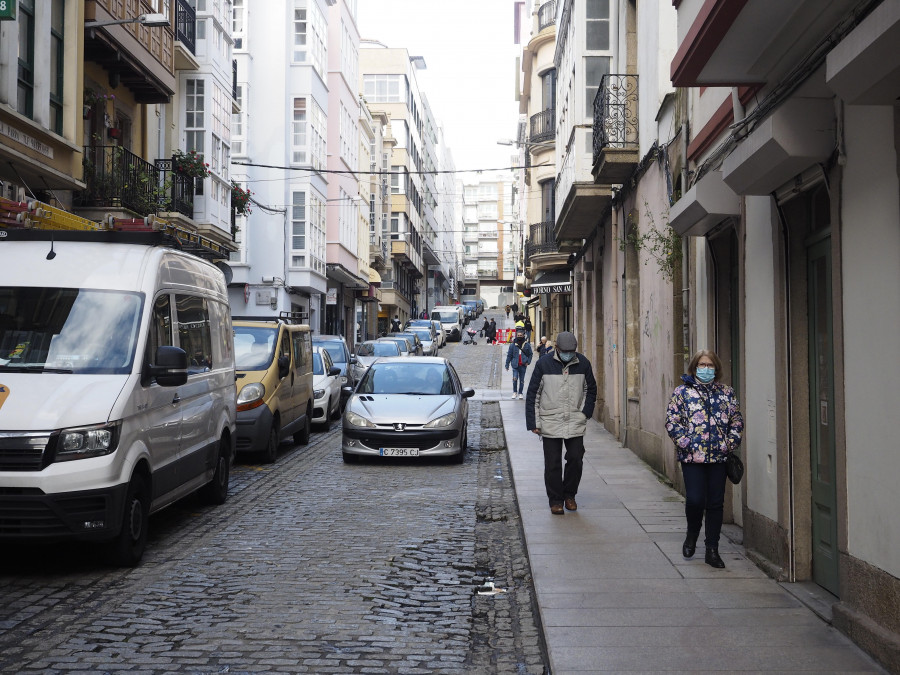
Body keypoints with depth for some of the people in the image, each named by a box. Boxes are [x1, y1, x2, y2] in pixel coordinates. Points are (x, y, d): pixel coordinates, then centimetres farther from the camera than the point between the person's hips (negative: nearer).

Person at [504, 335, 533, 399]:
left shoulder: (527, 345, 3)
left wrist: (528, 362, -1)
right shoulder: (512, 345, 0)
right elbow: (509, 355, 3)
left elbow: (530, 354, 13)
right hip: (515, 365, -2)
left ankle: (520, 393, 20)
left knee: (522, 380, 7)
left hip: (523, 366, 2)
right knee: (515, 378, -14)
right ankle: (514, 392, 3)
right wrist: (507, 365, 1)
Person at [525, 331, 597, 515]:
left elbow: (591, 390, 16)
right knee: (553, 464, 2)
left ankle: (569, 495, 22)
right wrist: (533, 423, -4)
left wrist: (585, 413, 4)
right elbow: (533, 395, 0)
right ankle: (555, 500, 15)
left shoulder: (583, 363, 1)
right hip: (550, 423, -2)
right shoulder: (543, 364, -5)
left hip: (576, 424, 2)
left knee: (576, 460, 1)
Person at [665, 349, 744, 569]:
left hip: (719, 457, 3)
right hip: (692, 457, -3)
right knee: (695, 499, -10)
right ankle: (692, 534, 20)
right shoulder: (682, 392, 4)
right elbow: (672, 420, -1)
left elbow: (737, 419, 14)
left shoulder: (726, 393, 12)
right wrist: (685, 442, -11)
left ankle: (712, 550, 13)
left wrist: (731, 442, 0)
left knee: (716, 503, 4)